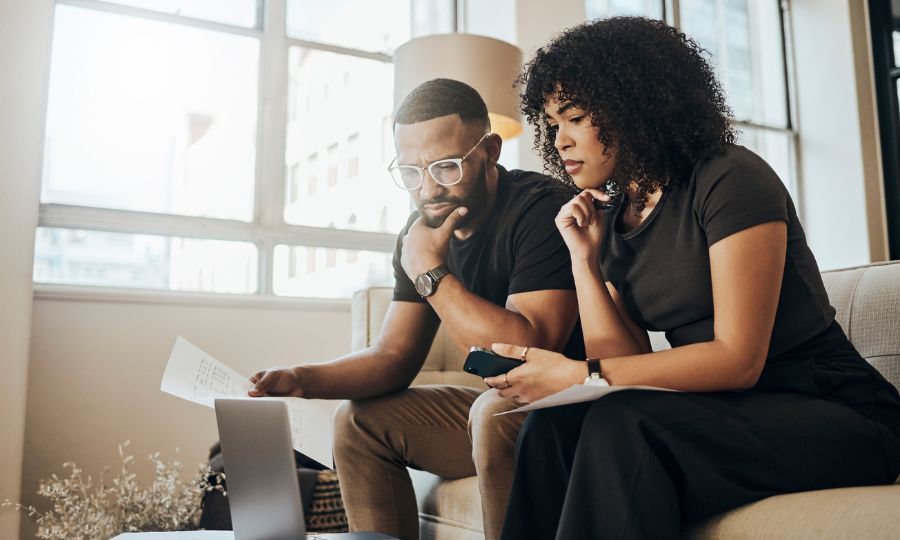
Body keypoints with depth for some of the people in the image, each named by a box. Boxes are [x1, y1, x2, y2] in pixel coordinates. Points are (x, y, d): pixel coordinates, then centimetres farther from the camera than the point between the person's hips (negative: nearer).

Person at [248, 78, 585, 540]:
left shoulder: (539, 209, -20)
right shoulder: (424, 231, 2)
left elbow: (531, 351, -31)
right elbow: (393, 357, 4)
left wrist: (432, 274, -24)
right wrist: (303, 380, -12)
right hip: (499, 403, 7)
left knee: (495, 412, -36)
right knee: (359, 420, 5)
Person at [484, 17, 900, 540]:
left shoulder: (729, 178, -13)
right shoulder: (613, 221, 7)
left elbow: (738, 359, -19)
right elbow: (627, 364, 1)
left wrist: (580, 375, -23)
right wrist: (584, 258, -6)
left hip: (836, 414, -5)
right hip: (725, 410, 6)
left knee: (621, 426, -30)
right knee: (552, 425, -20)